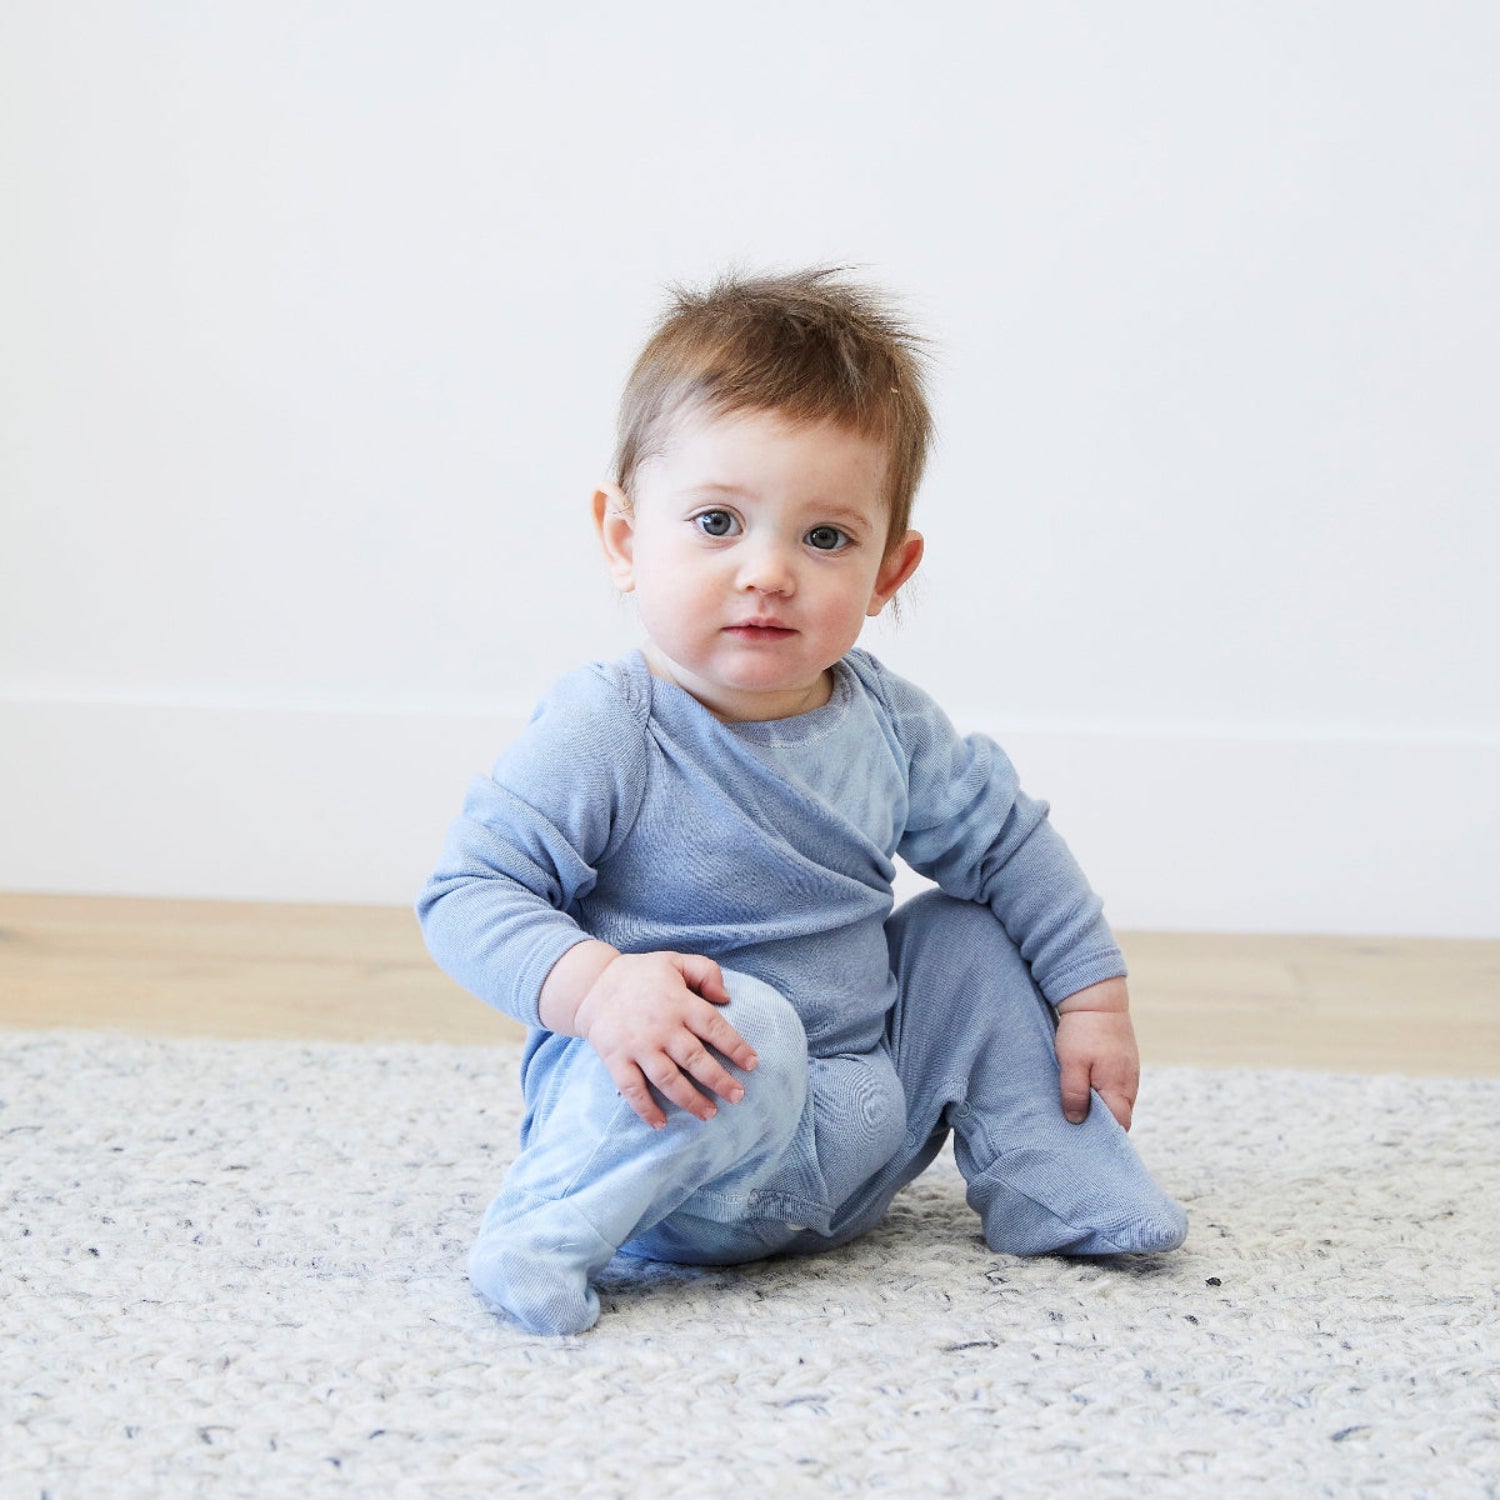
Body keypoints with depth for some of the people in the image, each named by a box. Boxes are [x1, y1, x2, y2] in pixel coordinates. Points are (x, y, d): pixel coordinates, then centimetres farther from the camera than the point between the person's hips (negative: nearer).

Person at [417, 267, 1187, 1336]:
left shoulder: (885, 722, 1)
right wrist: (597, 987, -37)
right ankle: (553, 1229, -20)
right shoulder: (604, 736, -18)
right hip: (682, 1125, -7)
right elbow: (469, 894, -20)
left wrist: (1094, 997, 14)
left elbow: (1005, 841, 15)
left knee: (971, 938, 7)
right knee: (742, 1022, -35)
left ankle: (1051, 1186, 19)